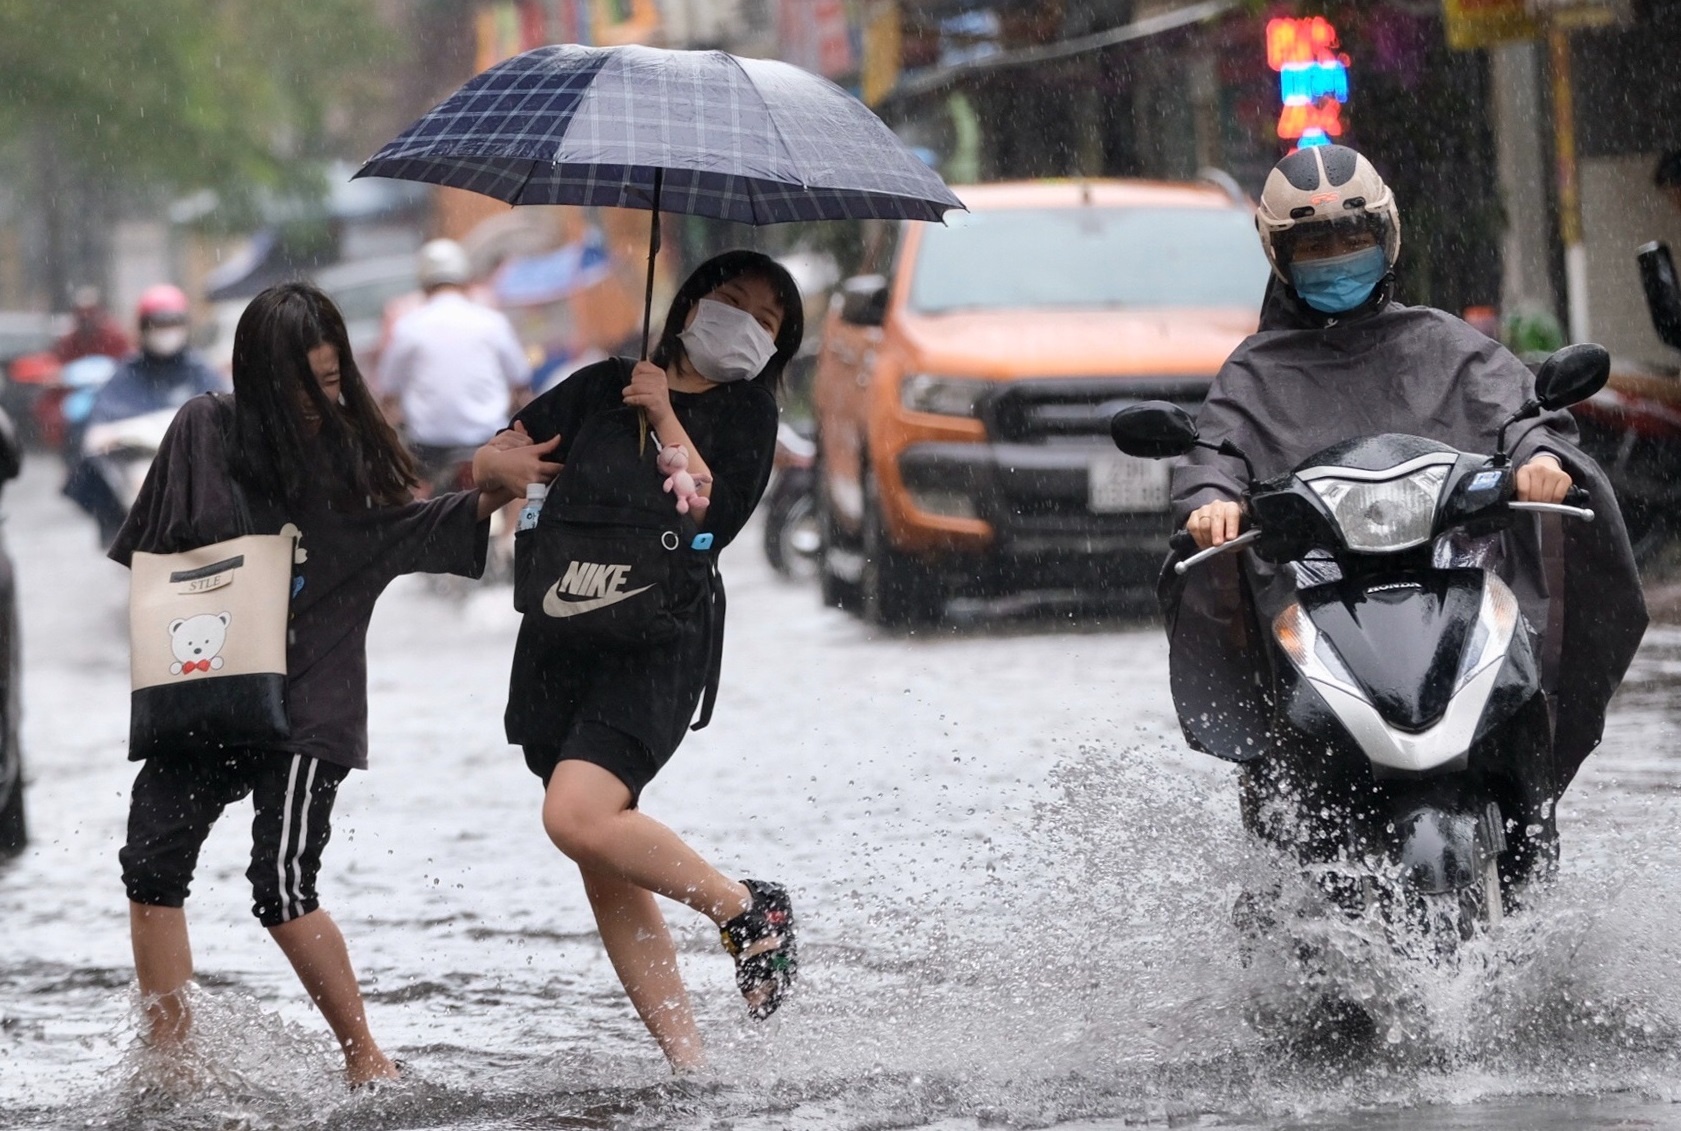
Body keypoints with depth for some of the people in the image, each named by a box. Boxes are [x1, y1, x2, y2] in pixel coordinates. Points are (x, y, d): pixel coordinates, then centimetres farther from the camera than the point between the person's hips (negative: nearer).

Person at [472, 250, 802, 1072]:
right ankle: (688, 1062, 3)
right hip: (562, 636, 5)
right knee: (607, 877, 1)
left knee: (577, 816, -26)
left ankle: (747, 909, -7)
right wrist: (518, 468, -5)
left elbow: (708, 514, -11)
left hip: (658, 641, -5)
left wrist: (666, 419, -9)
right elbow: (487, 461, 16)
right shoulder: (604, 387, 15)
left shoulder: (746, 413, 4)